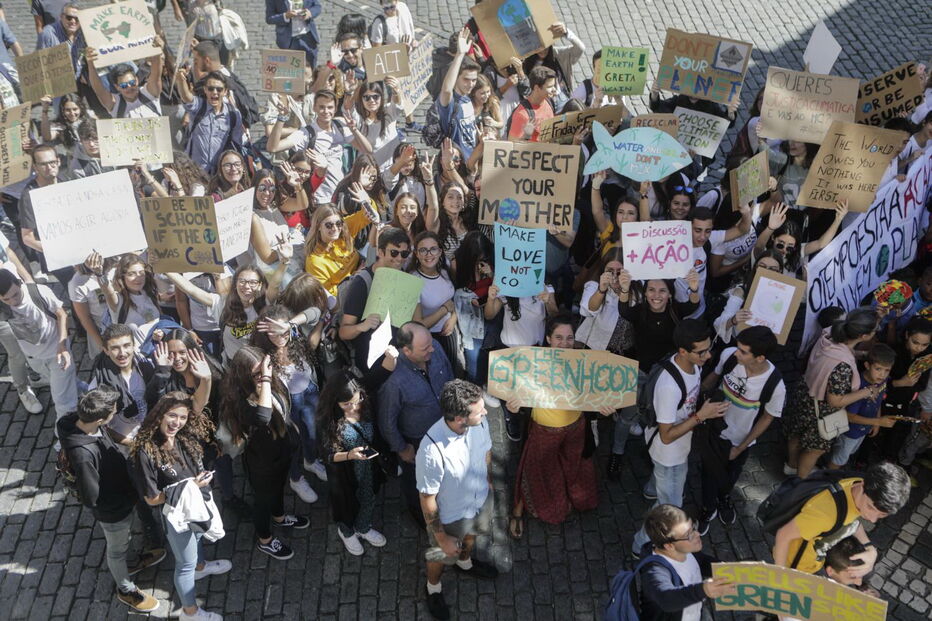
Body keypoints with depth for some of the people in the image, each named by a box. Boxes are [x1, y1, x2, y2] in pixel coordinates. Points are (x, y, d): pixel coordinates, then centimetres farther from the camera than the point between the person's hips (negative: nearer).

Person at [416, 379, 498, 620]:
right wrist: (441, 537, -15)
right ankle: (433, 588, 59)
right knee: (442, 554, 27)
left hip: (481, 499, 5)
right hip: (450, 515, -5)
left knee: (470, 536, 36)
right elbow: (427, 500, -27)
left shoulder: (479, 423, -27)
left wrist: (489, 482, 15)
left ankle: (465, 563, 70)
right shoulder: (432, 450, -44)